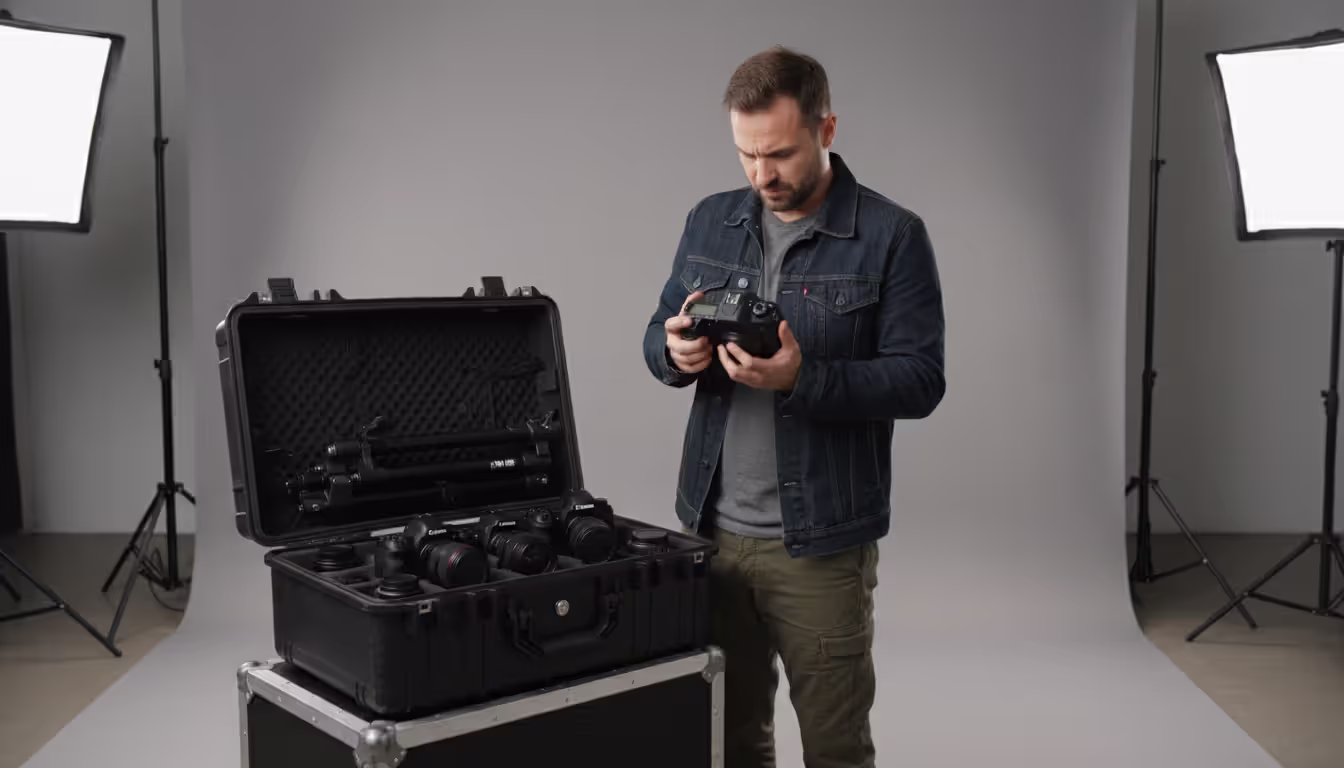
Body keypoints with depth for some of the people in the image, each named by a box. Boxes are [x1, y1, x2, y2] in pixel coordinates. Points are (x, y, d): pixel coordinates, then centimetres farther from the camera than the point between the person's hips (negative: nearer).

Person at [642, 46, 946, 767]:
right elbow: (656, 336, 13)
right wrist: (676, 352, -12)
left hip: (819, 544, -4)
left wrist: (803, 378, -26)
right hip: (712, 529, 4)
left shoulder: (892, 237, -8)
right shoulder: (710, 221, 7)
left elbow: (920, 380, -12)